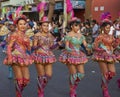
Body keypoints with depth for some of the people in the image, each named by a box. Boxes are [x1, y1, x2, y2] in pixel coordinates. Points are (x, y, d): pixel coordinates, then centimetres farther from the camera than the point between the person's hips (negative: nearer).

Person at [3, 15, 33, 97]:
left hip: (24, 58, 7)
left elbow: (28, 48, 23)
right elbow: (9, 47, -12)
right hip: (16, 57, -7)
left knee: (26, 79, 3)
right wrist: (9, 57, -21)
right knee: (19, 79, -6)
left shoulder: (25, 35, 17)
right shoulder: (15, 34, -5)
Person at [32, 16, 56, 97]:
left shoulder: (50, 35, 6)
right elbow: (34, 47, -7)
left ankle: (42, 88, 30)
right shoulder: (37, 35, -8)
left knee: (49, 75, 3)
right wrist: (39, 45, -26)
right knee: (42, 76, 1)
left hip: (48, 56, 5)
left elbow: (51, 47, 12)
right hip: (39, 56, -5)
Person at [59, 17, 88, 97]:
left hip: (79, 55, 6)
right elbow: (66, 47, -11)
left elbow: (85, 45, 6)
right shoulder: (69, 35, -8)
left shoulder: (81, 35, 9)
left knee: (81, 74, 3)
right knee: (73, 74, -2)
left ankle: (74, 87, 28)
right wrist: (71, 50, -26)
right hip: (71, 56, -5)